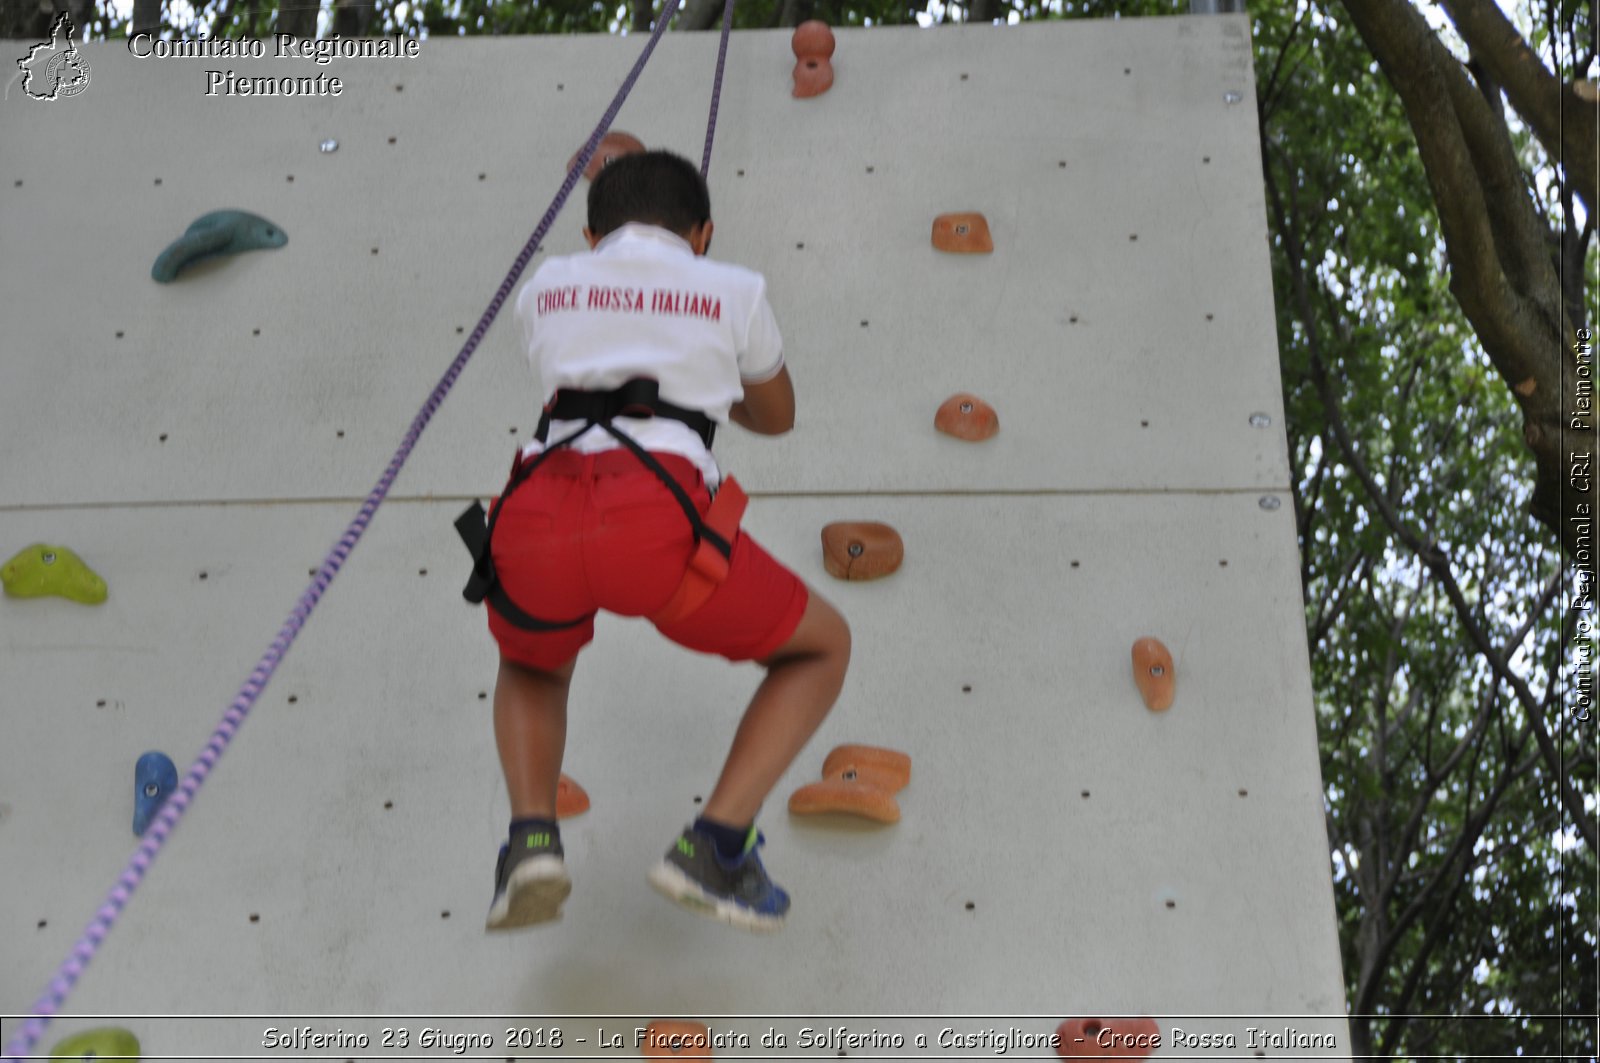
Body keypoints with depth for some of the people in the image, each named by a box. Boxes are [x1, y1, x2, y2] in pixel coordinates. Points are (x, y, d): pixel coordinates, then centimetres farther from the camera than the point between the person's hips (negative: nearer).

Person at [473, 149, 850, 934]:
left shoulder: (548, 288, 30)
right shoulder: (733, 291, 25)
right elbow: (776, 418, 42)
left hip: (535, 518, 3)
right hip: (658, 515, -3)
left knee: (532, 668, 37)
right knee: (823, 648, 23)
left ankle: (531, 835, 9)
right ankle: (712, 845, 4)